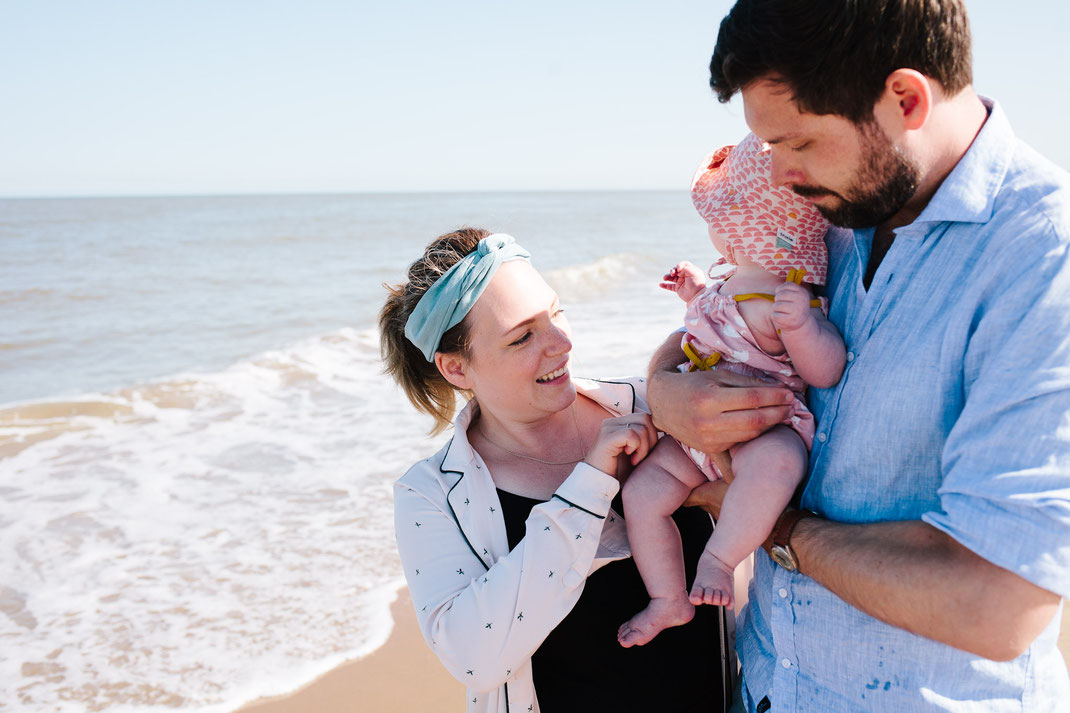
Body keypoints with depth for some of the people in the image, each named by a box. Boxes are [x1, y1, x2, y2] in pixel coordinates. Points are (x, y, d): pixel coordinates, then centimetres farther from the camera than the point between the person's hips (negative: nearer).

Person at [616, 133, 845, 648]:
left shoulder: (790, 297, -17)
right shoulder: (738, 280, 10)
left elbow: (826, 372, -22)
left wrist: (803, 324, -37)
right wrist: (697, 293, 22)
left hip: (762, 430, -9)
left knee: (775, 461, -43)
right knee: (642, 492, -1)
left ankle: (718, 558, -29)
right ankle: (670, 600, 11)